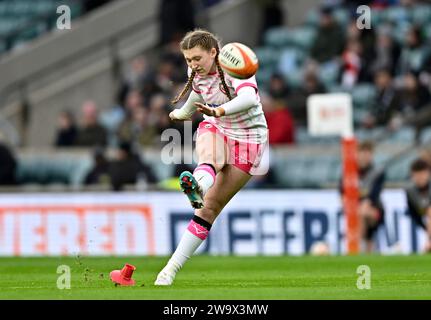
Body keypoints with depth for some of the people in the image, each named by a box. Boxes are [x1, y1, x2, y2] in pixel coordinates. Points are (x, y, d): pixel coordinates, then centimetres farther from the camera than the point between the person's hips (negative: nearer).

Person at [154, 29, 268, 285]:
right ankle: (198, 186, -71)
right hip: (216, 130, 4)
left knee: (211, 208, -8)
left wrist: (219, 110, -60)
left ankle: (173, 267, -10)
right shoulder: (198, 76, -2)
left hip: (249, 141, -4)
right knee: (210, 157, -37)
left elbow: (248, 98, -44)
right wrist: (178, 114, 43)